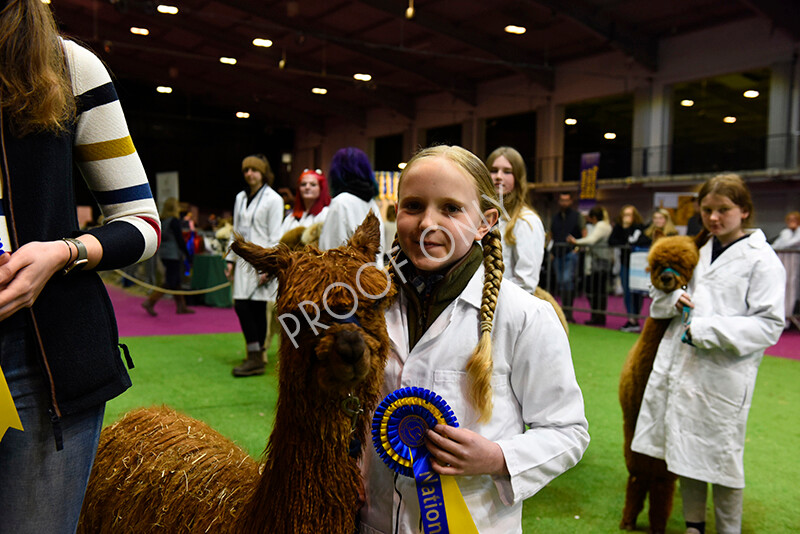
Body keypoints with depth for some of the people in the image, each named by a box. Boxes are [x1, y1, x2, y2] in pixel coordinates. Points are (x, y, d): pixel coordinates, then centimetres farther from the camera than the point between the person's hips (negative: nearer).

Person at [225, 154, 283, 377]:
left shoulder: (273, 199, -4)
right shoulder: (240, 198, 16)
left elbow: (275, 236, -8)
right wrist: (230, 258, 16)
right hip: (244, 260, 6)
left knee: (258, 307, -6)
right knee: (241, 306, 1)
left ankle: (256, 357, -1)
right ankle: (256, 356, 11)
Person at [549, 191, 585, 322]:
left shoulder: (577, 215, 3)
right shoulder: (555, 216, 17)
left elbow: (584, 233, 0)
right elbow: (551, 234, 21)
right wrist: (552, 251, 9)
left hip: (571, 253, -5)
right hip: (558, 253, 5)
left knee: (567, 280, -15)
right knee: (560, 282, 6)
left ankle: (568, 311, -13)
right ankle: (565, 310, 16)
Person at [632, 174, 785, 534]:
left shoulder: (761, 260, -6)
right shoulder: (699, 250, 12)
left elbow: (768, 326, -11)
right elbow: (661, 300, 20)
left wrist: (706, 329, -18)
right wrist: (674, 298, -3)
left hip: (722, 376, -5)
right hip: (680, 368, 6)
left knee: (721, 459, 6)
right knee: (685, 451, 14)